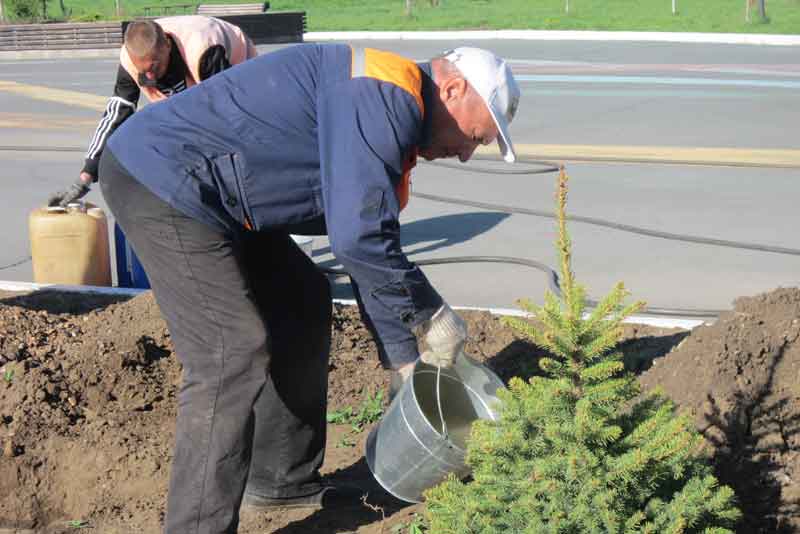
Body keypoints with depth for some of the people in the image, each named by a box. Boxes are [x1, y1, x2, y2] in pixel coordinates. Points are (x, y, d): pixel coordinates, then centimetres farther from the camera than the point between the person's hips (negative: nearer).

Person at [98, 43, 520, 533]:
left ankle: (282, 479, 27)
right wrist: (430, 312, -11)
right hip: (160, 179, -11)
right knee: (234, 356, -15)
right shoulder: (385, 98, -17)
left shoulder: (382, 111, 16)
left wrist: (405, 358, 20)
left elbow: (370, 244, 20)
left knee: (302, 304, 18)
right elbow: (358, 237, -25)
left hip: (203, 192, 11)